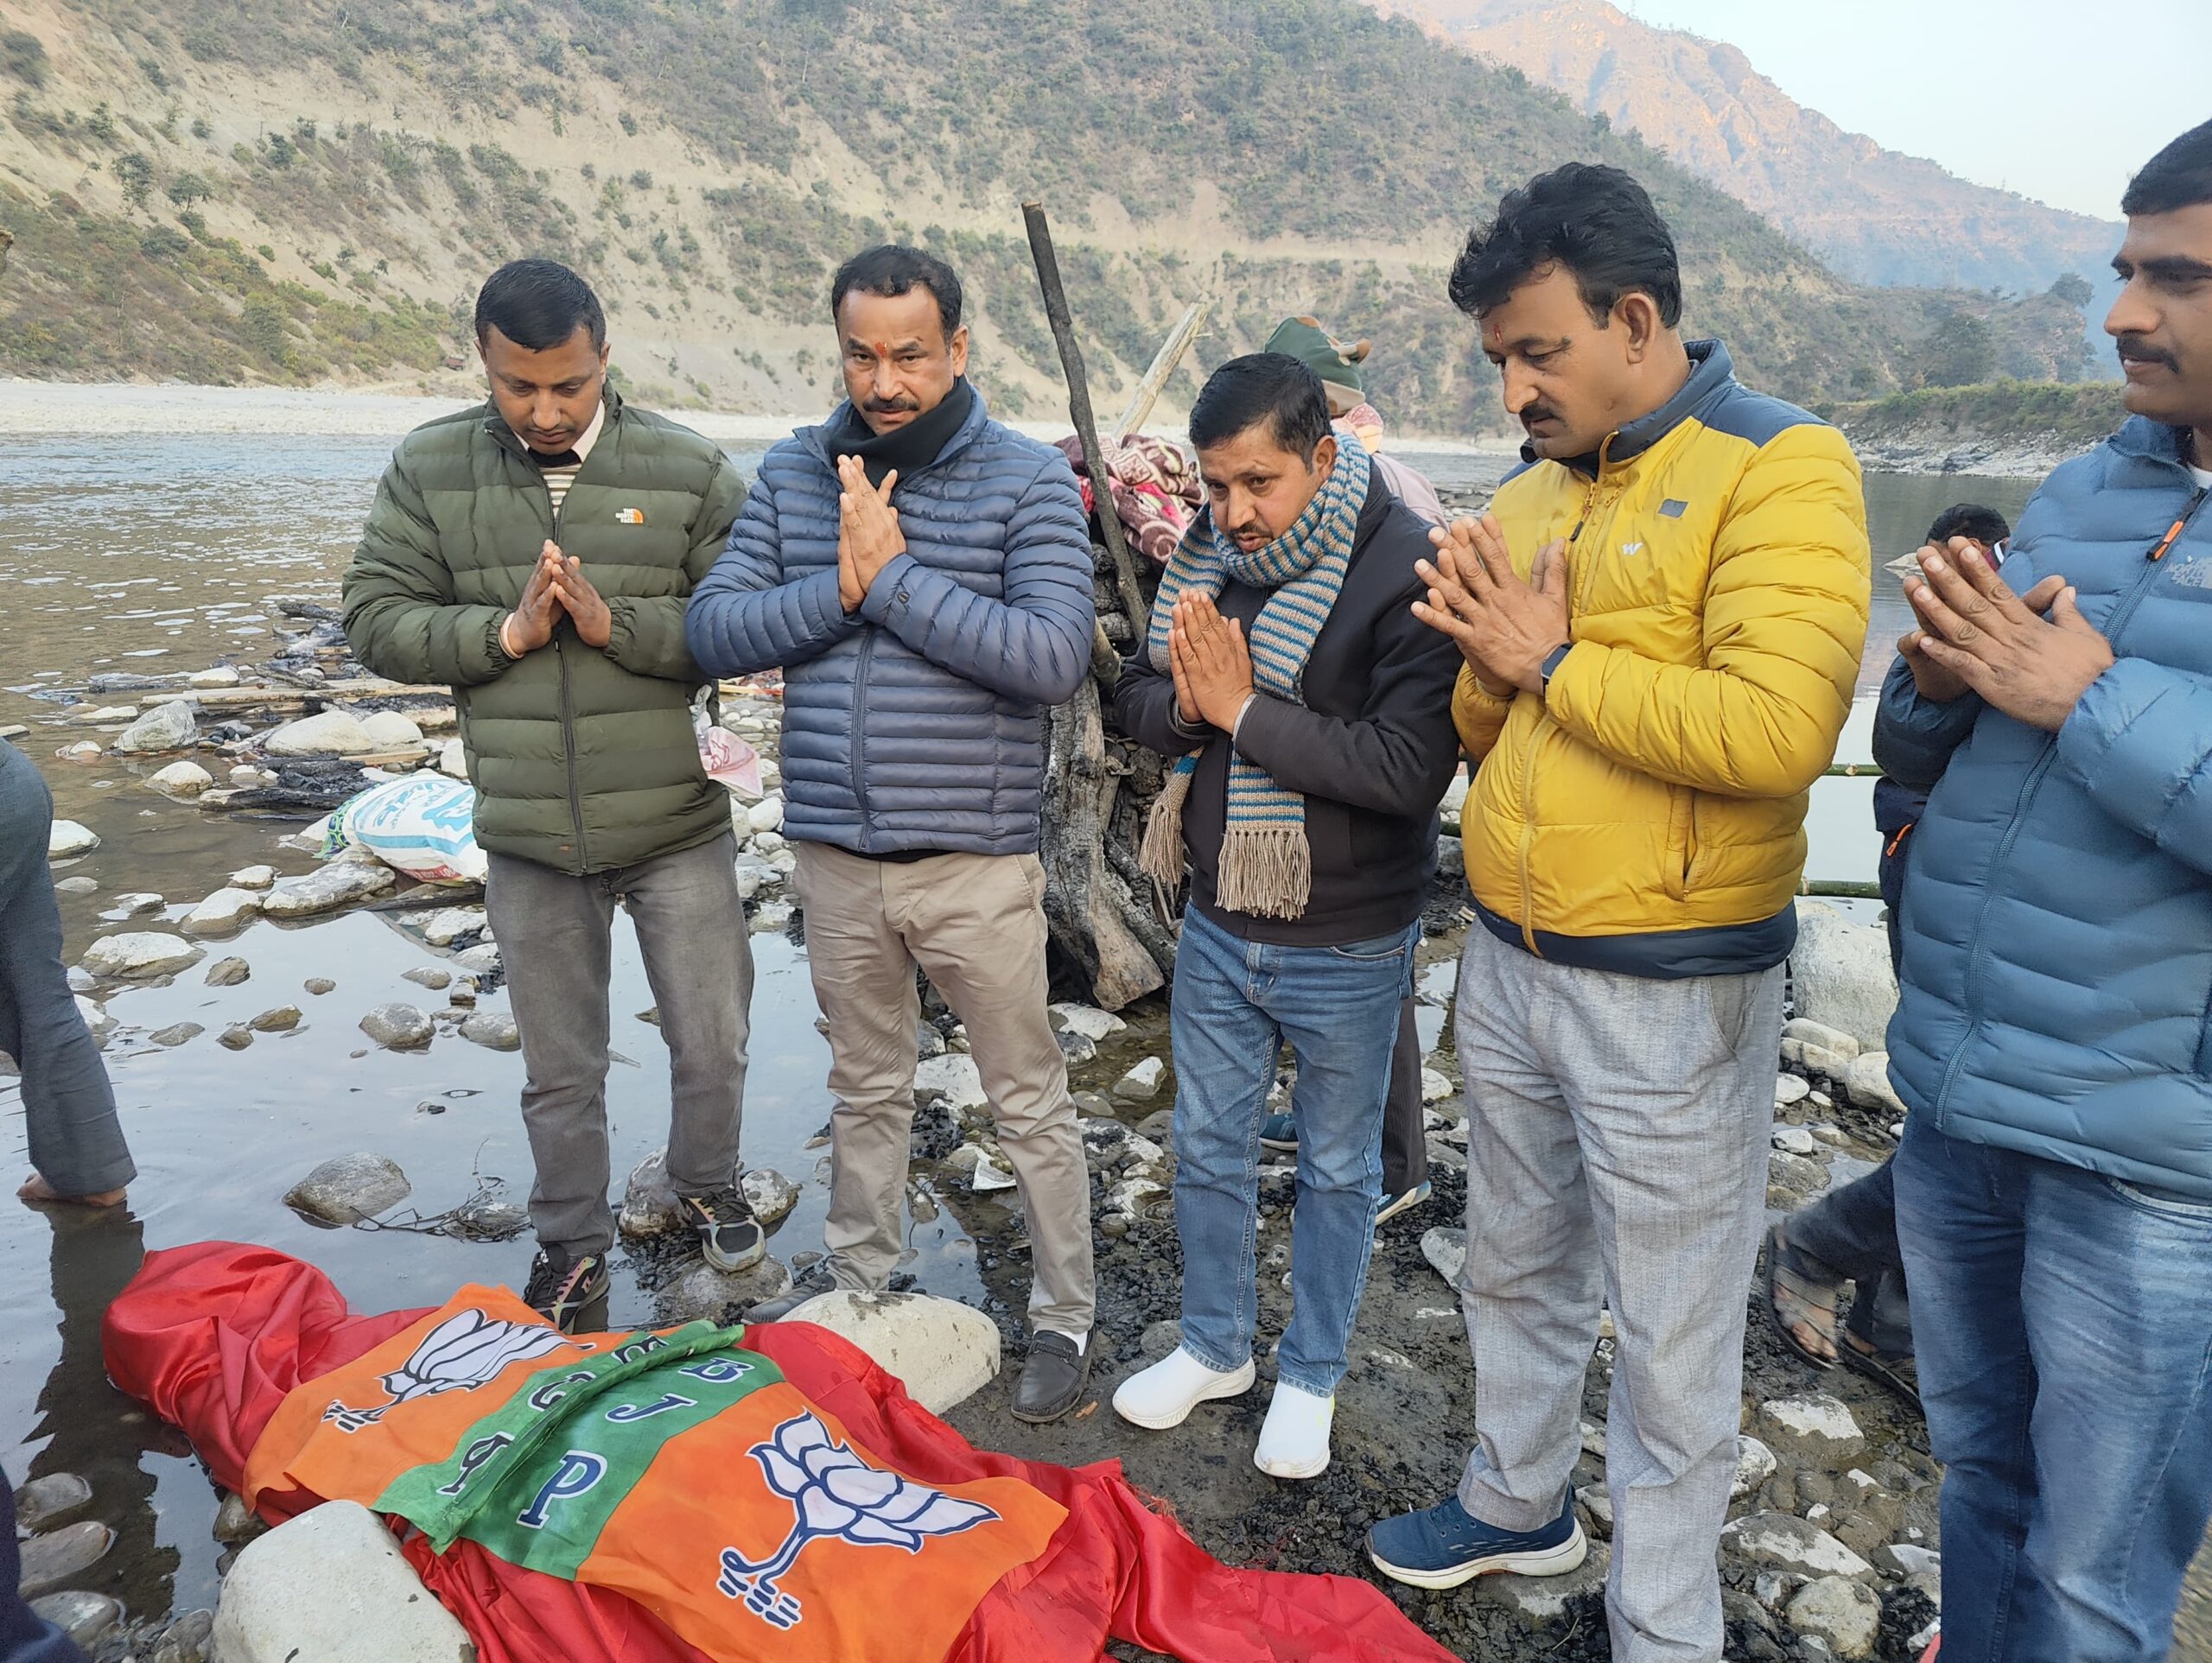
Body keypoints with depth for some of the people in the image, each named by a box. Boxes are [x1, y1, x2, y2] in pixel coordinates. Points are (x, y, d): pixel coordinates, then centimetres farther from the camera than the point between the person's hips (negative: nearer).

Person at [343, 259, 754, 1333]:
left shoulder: (689, 469, -5)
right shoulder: (428, 470, 0)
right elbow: (375, 620, -1)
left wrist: (616, 623, -20)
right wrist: (506, 631, -16)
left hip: (678, 827, -1)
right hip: (528, 839, 1)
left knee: (712, 1045, 12)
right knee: (560, 1072, 15)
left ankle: (707, 1187, 41)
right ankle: (572, 1244, 37)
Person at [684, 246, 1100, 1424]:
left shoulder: (1028, 480, -7)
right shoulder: (793, 473, 6)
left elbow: (1055, 657, -20)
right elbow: (716, 631, -1)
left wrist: (894, 574, -20)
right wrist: (840, 585, -16)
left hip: (976, 861, -4)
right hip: (835, 854, 4)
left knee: (1029, 1103, 9)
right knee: (865, 1088, 22)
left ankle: (1065, 1317, 27)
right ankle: (856, 1277, 42)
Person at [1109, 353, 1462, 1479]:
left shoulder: (1406, 571, -20)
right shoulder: (1209, 552, 0)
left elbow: (1410, 765, -29)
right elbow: (1136, 698, 7)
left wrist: (1244, 710, -25)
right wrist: (1184, 703, -17)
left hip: (1349, 946, -5)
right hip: (1218, 929, 6)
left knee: (1336, 1169, 15)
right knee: (1209, 1147, 20)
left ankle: (1311, 1376, 38)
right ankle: (1215, 1347, 43)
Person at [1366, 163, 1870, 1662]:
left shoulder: (1780, 468, -13)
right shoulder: (1533, 494, 10)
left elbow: (1776, 729, -28)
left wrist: (1557, 659, -17)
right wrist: (1488, 657, -7)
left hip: (1670, 989, -7)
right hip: (1509, 961, 7)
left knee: (1669, 1341, 8)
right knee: (1518, 1267, 23)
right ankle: (1518, 1502, 46)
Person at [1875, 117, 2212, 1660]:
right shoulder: (2084, 492, 8)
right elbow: (1915, 754, 13)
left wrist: (2085, 697, -22)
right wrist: (1939, 685, -7)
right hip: (1956, 1106, 6)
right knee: (1980, 1465, 24)